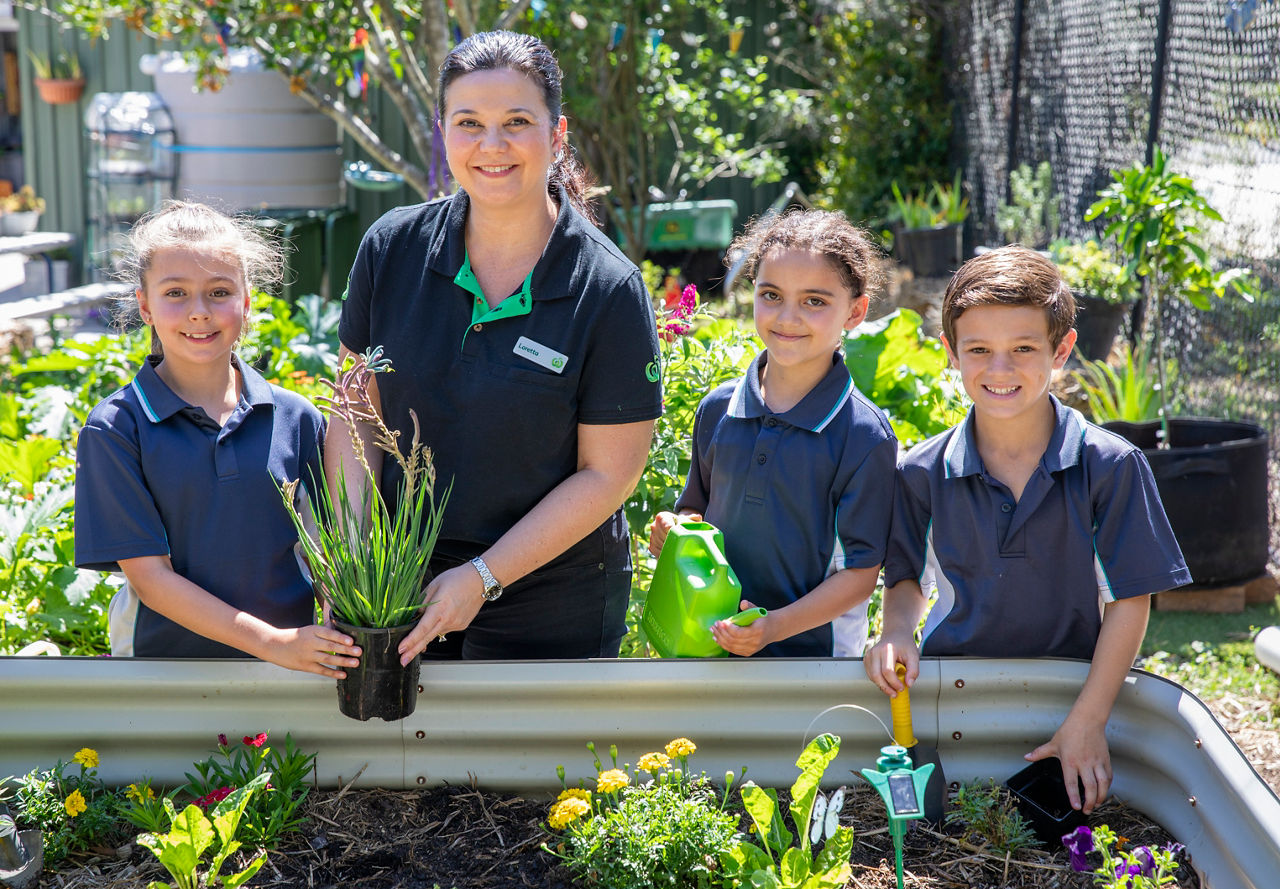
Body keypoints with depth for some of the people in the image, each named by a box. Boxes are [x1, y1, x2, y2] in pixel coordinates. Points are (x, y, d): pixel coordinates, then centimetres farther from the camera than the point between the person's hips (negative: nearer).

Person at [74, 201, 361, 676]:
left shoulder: (296, 419, 4)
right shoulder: (115, 429, -3)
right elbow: (148, 576, -6)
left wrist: (346, 631, -13)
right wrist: (272, 642, -14)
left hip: (293, 656, 2)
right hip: (163, 656, -2)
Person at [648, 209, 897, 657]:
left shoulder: (863, 435, -12)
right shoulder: (718, 410, 2)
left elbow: (860, 572, -11)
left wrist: (775, 626, -21)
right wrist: (675, 529, -5)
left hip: (810, 652, -3)